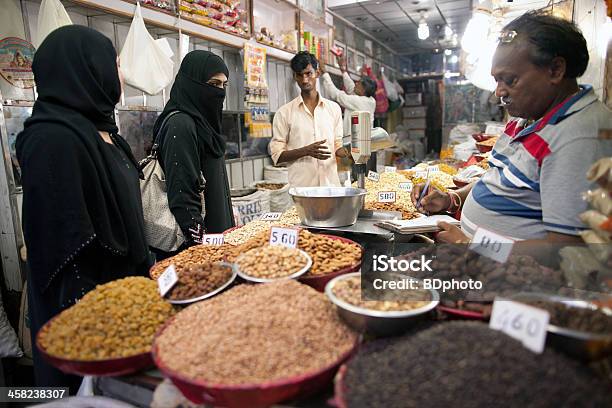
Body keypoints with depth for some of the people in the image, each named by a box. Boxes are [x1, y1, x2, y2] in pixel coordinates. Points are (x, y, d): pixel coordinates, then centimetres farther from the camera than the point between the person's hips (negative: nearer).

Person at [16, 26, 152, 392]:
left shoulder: (100, 129, 8)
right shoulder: (54, 140, -20)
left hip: (125, 283, 8)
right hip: (94, 299, -8)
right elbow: (62, 241, -24)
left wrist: (146, 267, 15)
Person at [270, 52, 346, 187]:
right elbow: (277, 155, -2)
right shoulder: (284, 112, 2)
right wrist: (306, 151, -17)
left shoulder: (334, 108, 11)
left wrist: (350, 153, -6)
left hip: (331, 182, 3)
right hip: (301, 186, -2)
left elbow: (338, 145, 16)